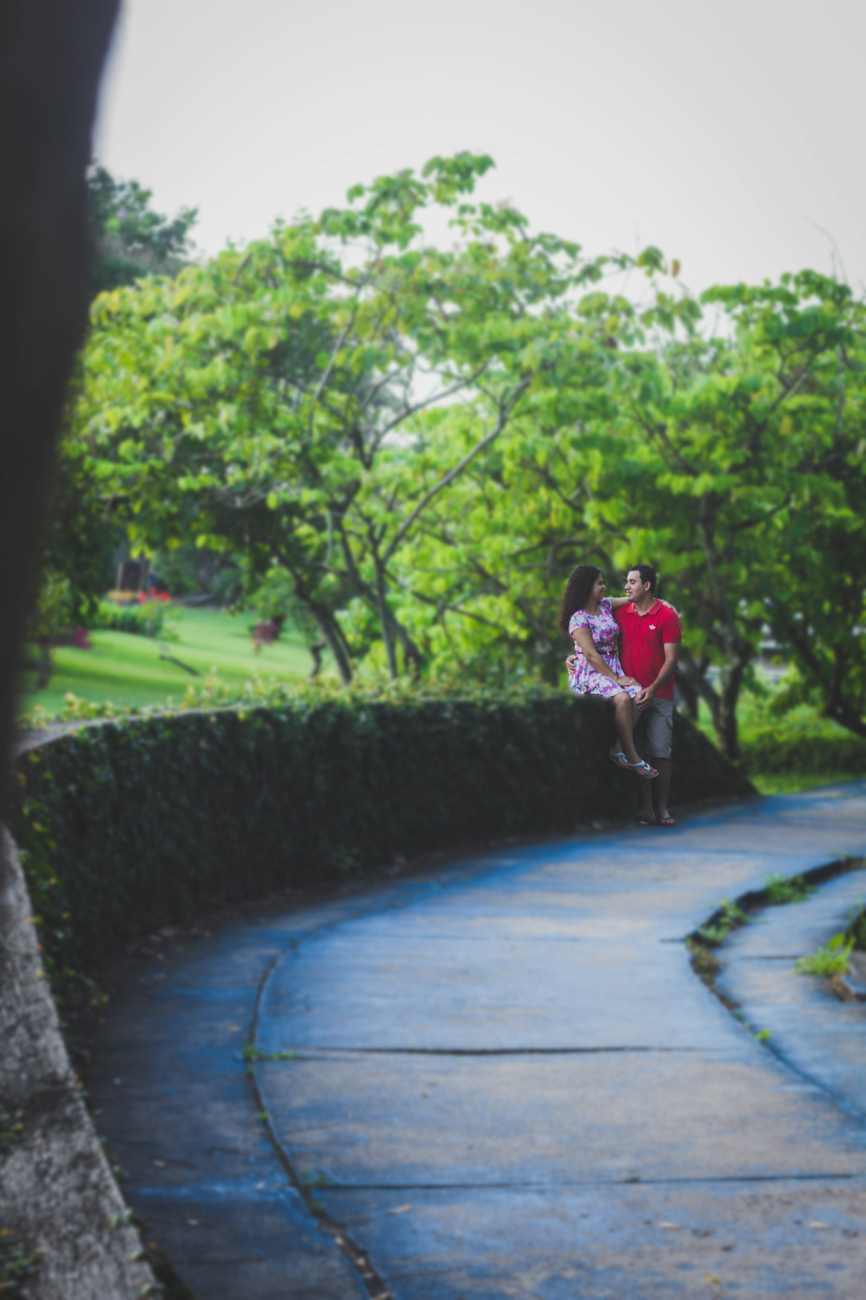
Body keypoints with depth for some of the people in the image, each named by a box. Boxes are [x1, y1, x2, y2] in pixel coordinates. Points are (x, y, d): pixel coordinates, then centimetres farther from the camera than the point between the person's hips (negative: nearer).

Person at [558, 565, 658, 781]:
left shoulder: (605, 605, 11)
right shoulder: (578, 619, -10)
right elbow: (591, 655, -15)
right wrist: (616, 679, -16)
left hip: (613, 667, 7)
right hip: (589, 673, -7)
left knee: (639, 696, -21)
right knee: (623, 699, -31)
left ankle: (618, 750, -15)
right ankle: (633, 758, -21)